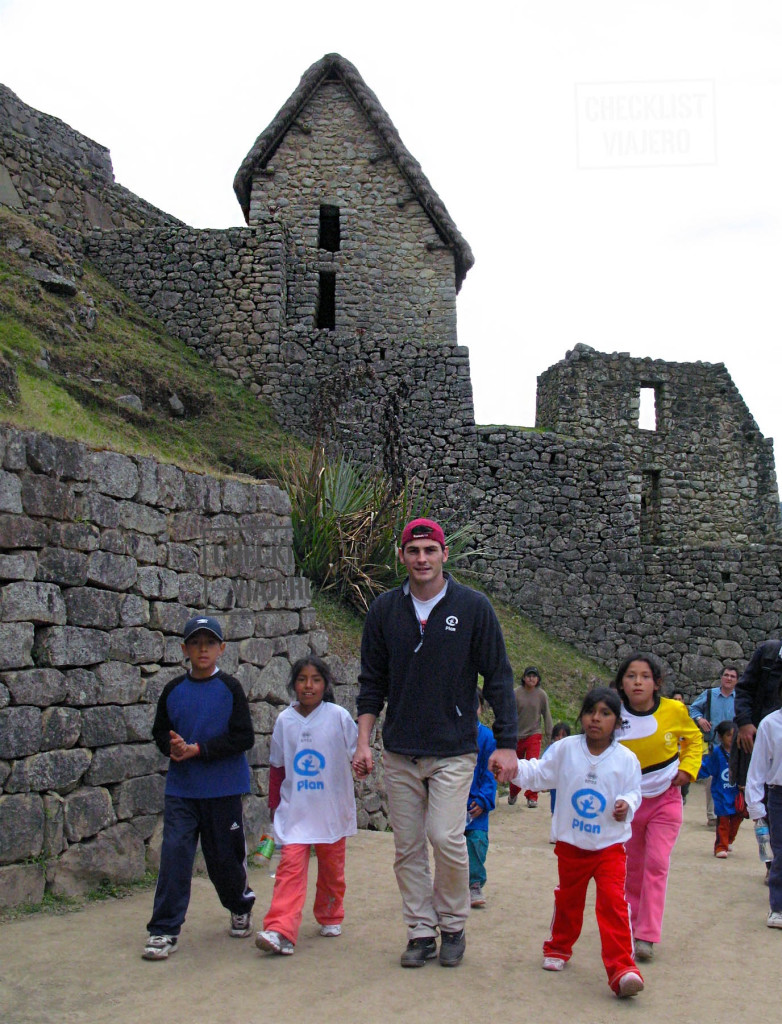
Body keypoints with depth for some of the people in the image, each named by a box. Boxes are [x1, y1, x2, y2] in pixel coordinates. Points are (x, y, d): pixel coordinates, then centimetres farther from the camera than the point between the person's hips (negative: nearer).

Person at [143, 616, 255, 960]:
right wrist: (172, 746, -10)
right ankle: (164, 930, 0)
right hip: (181, 787, 2)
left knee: (224, 854, 9)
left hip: (223, 787, -2)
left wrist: (198, 749, -15)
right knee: (174, 852, -7)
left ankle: (241, 905, 38)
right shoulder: (173, 690, 5)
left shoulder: (229, 688, -4)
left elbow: (243, 738, -9)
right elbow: (159, 731, 13)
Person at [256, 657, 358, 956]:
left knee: (331, 867, 14)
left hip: (331, 809, 0)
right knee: (290, 866, -11)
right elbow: (276, 766, 9)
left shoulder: (339, 716, -6)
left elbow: (356, 754, 2)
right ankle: (281, 931, -17)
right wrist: (274, 805, 12)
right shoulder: (285, 720, 1)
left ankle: (330, 917, 35)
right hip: (294, 809, 0)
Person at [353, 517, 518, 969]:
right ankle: (421, 932, 20)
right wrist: (364, 741, 1)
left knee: (447, 838, -11)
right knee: (408, 847, 6)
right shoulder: (385, 609, 3)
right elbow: (373, 682, 9)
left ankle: (453, 927, 11)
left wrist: (507, 745, -6)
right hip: (399, 752, 3)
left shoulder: (473, 606, -5)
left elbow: (498, 678, -2)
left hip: (454, 750, -3)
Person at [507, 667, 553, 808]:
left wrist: (549, 736, 3)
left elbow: (547, 716, 3)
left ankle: (532, 797, 0)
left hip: (534, 735, -1)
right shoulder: (516, 693, -6)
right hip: (517, 736, 1)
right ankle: (513, 794, 36)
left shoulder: (541, 694, -3)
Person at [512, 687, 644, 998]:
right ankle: (558, 948, 42)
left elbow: (634, 791, 2)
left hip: (610, 846, -2)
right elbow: (537, 774, -1)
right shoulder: (565, 749, -6)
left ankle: (621, 968, -13)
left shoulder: (626, 759, -8)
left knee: (613, 903, -14)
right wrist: (513, 765, -16)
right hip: (571, 844, 2)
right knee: (568, 900, 19)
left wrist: (627, 804, -20)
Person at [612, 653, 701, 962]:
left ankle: (646, 937, -8)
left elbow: (694, 738, 8)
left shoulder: (674, 711, -14)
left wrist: (688, 768, -7)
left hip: (666, 800, -1)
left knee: (656, 865, -11)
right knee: (633, 867, 13)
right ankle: (634, 923, 34)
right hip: (629, 801, 1)